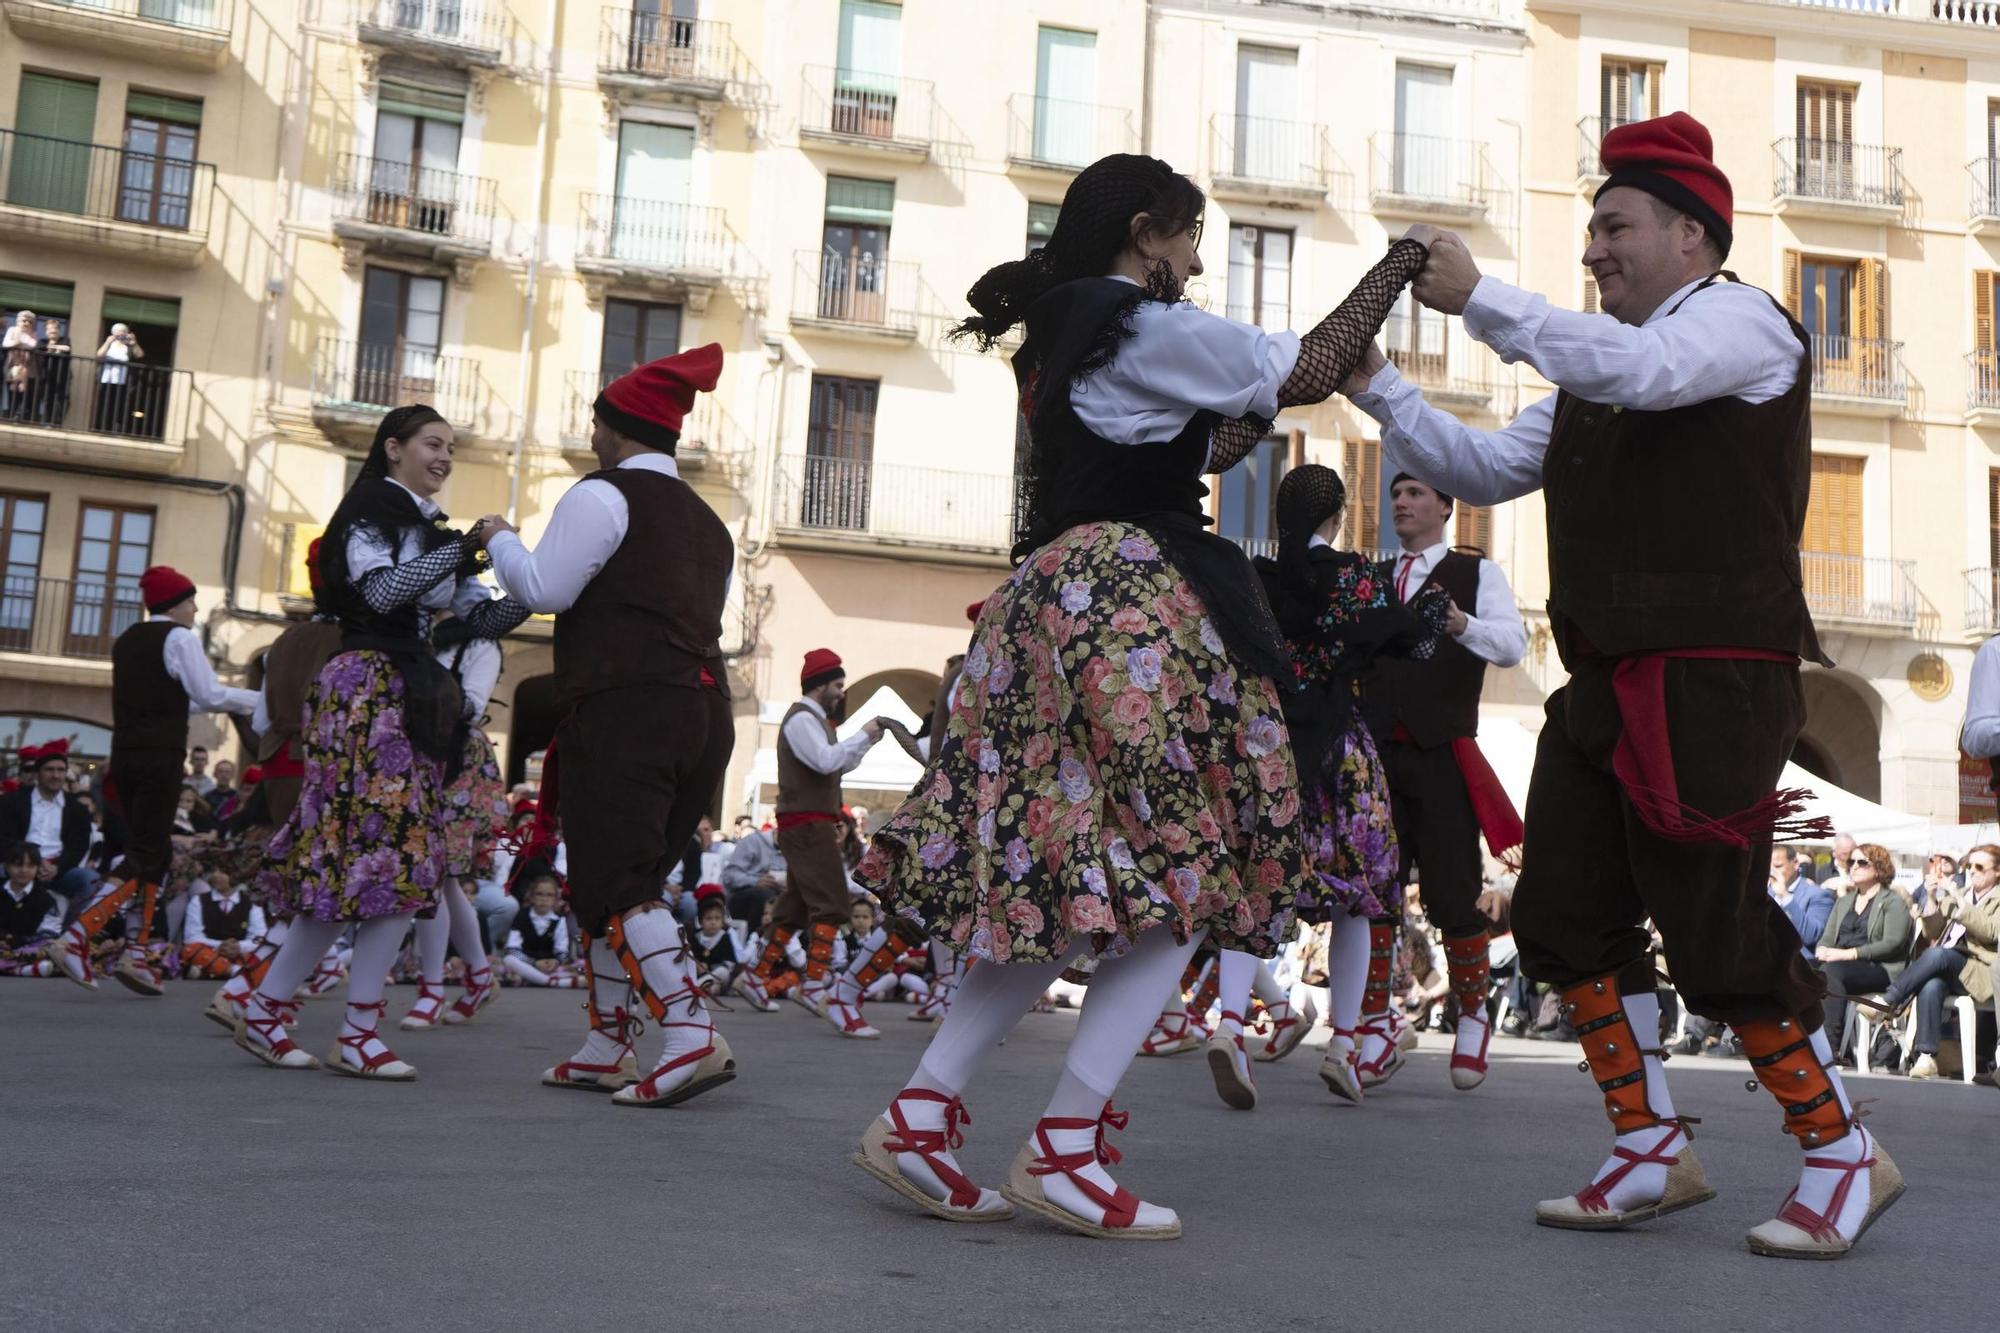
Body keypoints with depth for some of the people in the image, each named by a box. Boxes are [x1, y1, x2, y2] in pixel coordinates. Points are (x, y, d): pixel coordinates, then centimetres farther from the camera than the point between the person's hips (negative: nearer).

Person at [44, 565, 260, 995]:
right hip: (161, 757, -8)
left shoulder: (127, 641, 18)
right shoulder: (180, 637, -5)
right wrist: (260, 698, 1)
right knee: (144, 857, -7)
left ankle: (135, 955, 8)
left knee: (154, 853, 13)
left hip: (126, 755, 8)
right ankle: (74, 940, -17)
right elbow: (210, 695, -10)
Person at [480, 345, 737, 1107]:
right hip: (704, 711, 9)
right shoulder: (707, 522, 23)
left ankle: (693, 1038, -19)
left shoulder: (604, 495, -3)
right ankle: (605, 1050, 17)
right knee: (620, 884, 14)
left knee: (613, 887, -8)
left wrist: (499, 539, 8)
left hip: (626, 709, -8)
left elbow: (544, 589, -9)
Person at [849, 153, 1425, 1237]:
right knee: (1179, 872, -4)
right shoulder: (1153, 327, -6)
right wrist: (1399, 267, 10)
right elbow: (1308, 372, -2)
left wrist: (1280, 398, 26)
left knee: (1058, 887, 9)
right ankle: (1064, 1150, -5)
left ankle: (920, 1115, 4)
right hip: (1133, 606, -9)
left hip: (1052, 602, 9)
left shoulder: (1058, 339, 22)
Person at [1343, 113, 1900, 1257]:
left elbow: (1639, 370, -24)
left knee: (1714, 930, -7)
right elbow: (1485, 470, 19)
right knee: (1566, 916, 5)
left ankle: (1846, 1157, 13)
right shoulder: (1593, 374, 22)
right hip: (1608, 684, 9)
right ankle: (1654, 1159, 17)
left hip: (1713, 682, -8)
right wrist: (1378, 390, 9)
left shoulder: (1744, 321, -3)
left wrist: (1479, 298, -18)